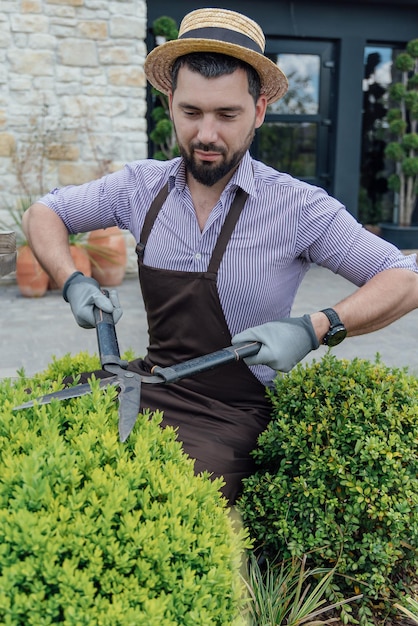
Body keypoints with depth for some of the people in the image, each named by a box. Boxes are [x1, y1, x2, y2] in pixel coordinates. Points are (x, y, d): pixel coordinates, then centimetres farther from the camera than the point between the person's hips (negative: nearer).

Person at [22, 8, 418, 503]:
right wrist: (73, 283, -3)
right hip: (150, 385, 5)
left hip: (232, 414, -4)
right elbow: (43, 213, 16)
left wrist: (316, 329, -22)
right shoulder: (142, 186, 2)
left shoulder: (298, 208, -10)